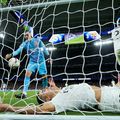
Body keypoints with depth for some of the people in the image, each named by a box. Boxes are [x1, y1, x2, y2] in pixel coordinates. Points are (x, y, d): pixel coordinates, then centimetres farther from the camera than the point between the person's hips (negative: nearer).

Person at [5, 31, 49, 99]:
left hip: (41, 61, -1)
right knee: (27, 74, -18)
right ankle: (24, 93, -19)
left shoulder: (38, 40, -3)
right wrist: (11, 55, -28)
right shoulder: (25, 43, 0)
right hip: (32, 61, 1)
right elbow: (19, 50, -13)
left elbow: (44, 48, 5)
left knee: (44, 76, -1)